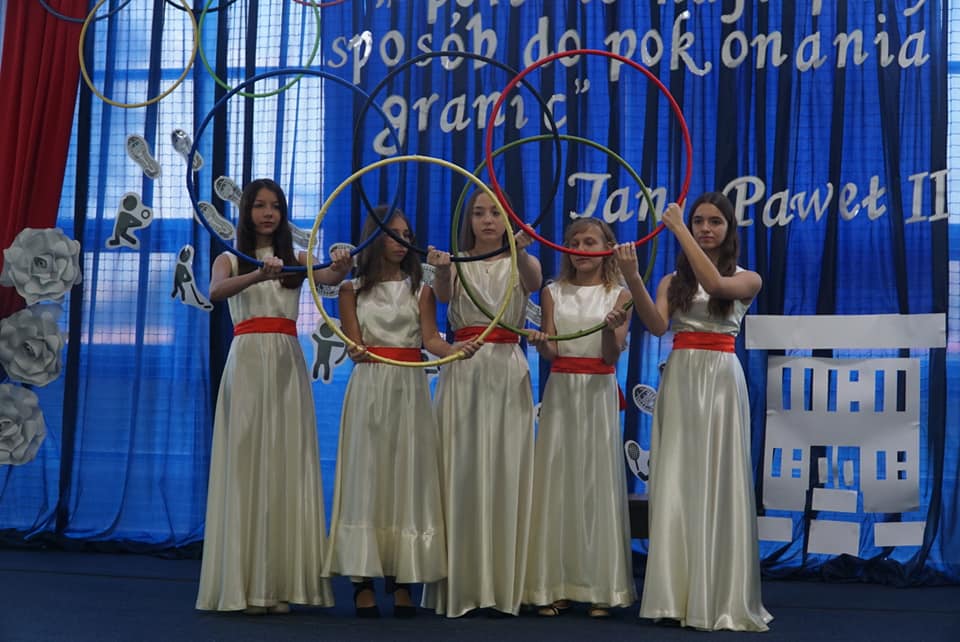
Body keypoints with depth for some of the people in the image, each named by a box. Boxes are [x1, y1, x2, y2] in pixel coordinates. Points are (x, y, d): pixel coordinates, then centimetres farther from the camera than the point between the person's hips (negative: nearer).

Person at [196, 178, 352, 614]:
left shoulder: (295, 260, 11)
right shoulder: (230, 260, 7)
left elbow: (329, 277, -10)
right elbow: (215, 292, -16)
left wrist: (341, 267, -34)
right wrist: (258, 275, -34)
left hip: (287, 364, 2)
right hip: (247, 362, -2)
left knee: (287, 466, -1)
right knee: (246, 464, -4)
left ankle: (283, 583, 1)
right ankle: (245, 584, -2)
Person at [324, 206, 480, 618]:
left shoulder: (418, 289, 11)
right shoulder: (353, 289, 8)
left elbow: (430, 338, -2)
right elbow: (354, 343, -1)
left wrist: (454, 350, -24)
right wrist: (357, 352, -26)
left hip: (410, 389, 1)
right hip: (369, 387, -1)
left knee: (408, 478, -2)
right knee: (367, 477, -4)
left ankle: (403, 580, 0)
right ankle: (363, 581, -3)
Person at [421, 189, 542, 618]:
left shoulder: (522, 263, 8)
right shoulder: (456, 263, 8)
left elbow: (533, 283, -17)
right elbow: (443, 294, -15)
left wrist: (521, 252, -39)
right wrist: (441, 270, -39)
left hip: (508, 374, 0)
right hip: (462, 373, 0)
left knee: (505, 474, -2)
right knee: (460, 473, -3)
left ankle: (502, 586, 3)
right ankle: (459, 586, 1)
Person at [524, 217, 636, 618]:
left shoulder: (618, 295, 2)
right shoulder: (553, 293, 8)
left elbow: (612, 355, -7)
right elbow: (550, 351, 0)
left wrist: (611, 328, -27)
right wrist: (541, 343, -23)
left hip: (598, 394, -2)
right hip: (560, 392, 2)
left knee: (597, 482, -2)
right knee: (557, 483, 0)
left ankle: (601, 588, 3)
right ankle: (555, 586, 6)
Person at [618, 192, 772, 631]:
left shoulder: (747, 279, 7)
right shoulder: (673, 281, 13)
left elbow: (714, 283, -15)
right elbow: (657, 326, -5)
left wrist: (677, 229, -13)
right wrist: (632, 278, -19)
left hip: (721, 380, -2)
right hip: (679, 380, 2)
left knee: (717, 484, -4)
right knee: (677, 483, -2)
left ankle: (721, 598, 0)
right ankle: (678, 595, 0)